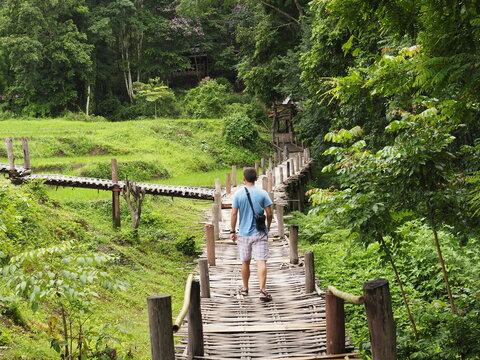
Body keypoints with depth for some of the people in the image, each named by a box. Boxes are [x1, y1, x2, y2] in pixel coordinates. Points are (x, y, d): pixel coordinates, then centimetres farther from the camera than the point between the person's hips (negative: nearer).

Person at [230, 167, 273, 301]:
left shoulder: (238, 194, -3)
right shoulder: (262, 194, -4)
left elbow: (234, 214, -4)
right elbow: (269, 214, -3)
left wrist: (232, 231, 6)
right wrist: (268, 227, 14)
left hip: (244, 234, 1)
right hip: (260, 233, -1)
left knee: (245, 262, 14)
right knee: (261, 262, -6)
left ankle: (245, 289, 27)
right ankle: (262, 290, -18)